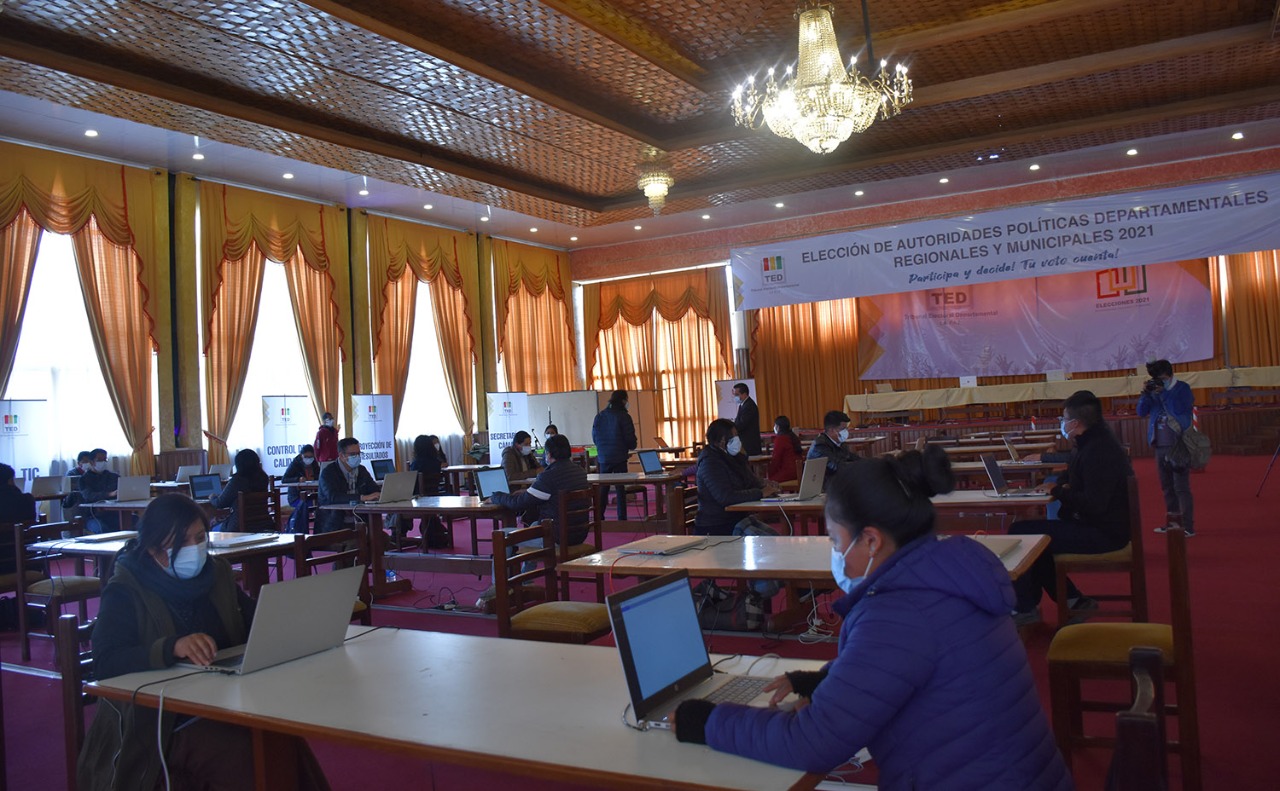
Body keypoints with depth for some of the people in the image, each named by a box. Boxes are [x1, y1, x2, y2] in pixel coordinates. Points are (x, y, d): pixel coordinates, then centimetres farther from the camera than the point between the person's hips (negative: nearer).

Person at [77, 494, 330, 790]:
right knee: (242, 751, -31)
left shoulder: (217, 573, 12)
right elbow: (105, 663, -16)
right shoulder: (125, 592, -3)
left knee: (284, 741, -26)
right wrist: (172, 647, -33)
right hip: (158, 720, -4)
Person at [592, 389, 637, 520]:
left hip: (603, 457, 4)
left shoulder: (599, 416, 3)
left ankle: (599, 517, 13)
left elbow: (594, 436, 8)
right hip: (619, 456, -3)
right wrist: (632, 446, 12)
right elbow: (630, 437, -9)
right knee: (620, 488, 3)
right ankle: (622, 518, 3)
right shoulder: (623, 416, -10)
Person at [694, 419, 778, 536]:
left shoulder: (736, 457, 12)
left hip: (738, 520, 8)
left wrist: (763, 484, -5)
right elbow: (725, 497, -24)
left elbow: (752, 481, 20)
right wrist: (761, 493, -21)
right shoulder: (710, 462, -14)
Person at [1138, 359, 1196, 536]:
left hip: (1178, 445, -6)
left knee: (1181, 487, -7)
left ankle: (1187, 526, -6)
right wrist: (1146, 394, -8)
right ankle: (1173, 521, 23)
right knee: (1167, 487, 13)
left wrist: (1163, 393, -18)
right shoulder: (1154, 389, 10)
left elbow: (1179, 410, -19)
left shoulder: (1182, 388, -4)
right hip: (1160, 446, 6)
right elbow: (1141, 412, 5)